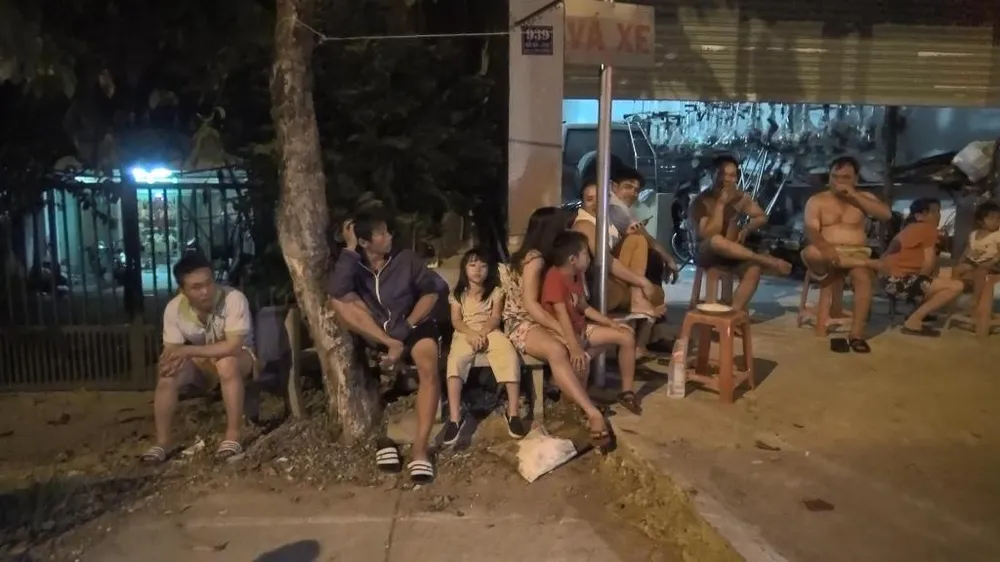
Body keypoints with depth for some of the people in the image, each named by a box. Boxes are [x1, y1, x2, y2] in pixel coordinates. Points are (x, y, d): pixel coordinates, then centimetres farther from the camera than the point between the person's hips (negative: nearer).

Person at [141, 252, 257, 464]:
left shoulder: (234, 299, -31)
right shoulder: (174, 308, -17)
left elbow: (233, 346, -35)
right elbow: (171, 351, -12)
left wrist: (188, 351, -37)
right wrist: (172, 359, -37)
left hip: (239, 356, -4)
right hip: (200, 358, 4)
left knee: (227, 363, -36)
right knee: (167, 374, -21)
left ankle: (234, 435, -24)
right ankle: (162, 442, -8)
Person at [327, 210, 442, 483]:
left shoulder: (405, 258, 0)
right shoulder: (351, 265, -2)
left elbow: (431, 290, 1)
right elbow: (337, 292, -24)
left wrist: (409, 325, -10)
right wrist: (349, 249, -17)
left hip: (413, 326, 0)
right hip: (372, 335, 0)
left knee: (429, 368, -33)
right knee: (340, 303, -27)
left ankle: (420, 450, -31)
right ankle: (394, 346, -28)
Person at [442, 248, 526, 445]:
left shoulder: (495, 292, 14)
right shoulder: (458, 294, 14)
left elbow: (495, 318, 2)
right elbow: (456, 321, 3)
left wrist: (483, 333, -19)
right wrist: (471, 333, -18)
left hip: (490, 332, 0)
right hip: (465, 333, 0)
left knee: (510, 354, -33)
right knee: (456, 359, -35)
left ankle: (513, 411, -31)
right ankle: (455, 417, -38)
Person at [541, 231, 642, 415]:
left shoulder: (576, 275, 4)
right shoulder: (554, 277, -24)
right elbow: (562, 314, -32)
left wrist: (612, 323, 8)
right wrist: (575, 348, -41)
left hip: (581, 327, 9)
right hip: (562, 334, -9)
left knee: (627, 336, 2)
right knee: (581, 359, -39)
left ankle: (627, 392, 10)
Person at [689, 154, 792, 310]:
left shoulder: (739, 197, 3)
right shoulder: (701, 201, -13)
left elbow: (762, 217, 12)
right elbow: (709, 235, -25)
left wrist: (746, 230, -7)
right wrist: (720, 205, -24)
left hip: (731, 255, 5)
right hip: (706, 254, -4)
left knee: (753, 270, -27)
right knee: (717, 241, -39)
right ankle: (767, 261, -27)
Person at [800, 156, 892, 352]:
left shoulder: (864, 197, 16)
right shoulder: (816, 201, 8)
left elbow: (886, 214, -3)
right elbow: (811, 231, -8)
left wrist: (855, 196, -6)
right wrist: (826, 248, -30)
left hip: (857, 253, 1)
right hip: (828, 254, -1)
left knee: (863, 276, -34)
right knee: (810, 253, -37)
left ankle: (857, 333, -33)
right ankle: (868, 264, -29)